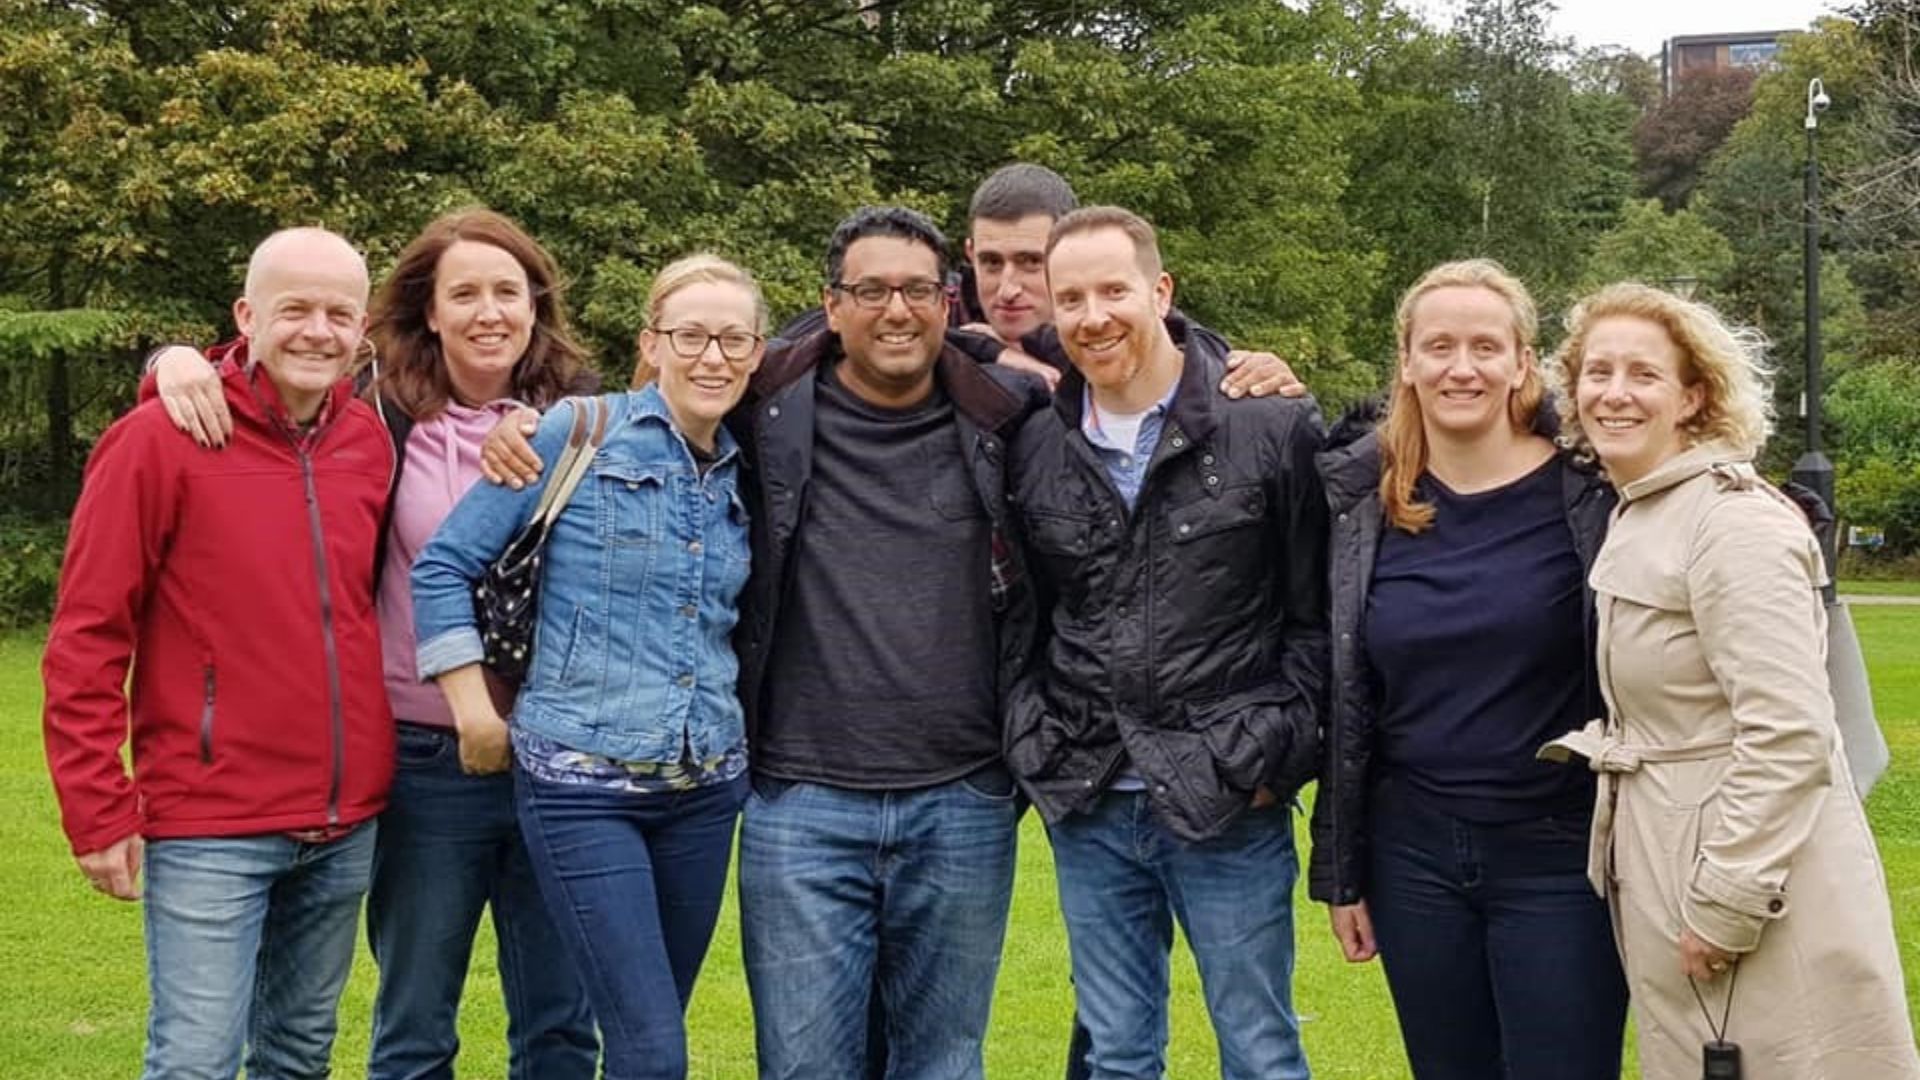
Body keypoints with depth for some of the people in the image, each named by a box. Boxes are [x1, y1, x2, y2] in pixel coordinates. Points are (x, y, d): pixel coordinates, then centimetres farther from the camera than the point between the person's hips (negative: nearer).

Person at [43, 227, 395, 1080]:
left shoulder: (372, 443, 4)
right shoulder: (159, 440, -10)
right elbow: (86, 639, -9)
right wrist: (100, 810, -11)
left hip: (348, 822, 5)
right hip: (213, 825, -5)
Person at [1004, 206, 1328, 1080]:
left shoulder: (1272, 428, -6)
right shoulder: (1033, 448, 5)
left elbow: (1315, 617, -3)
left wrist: (1271, 756, -8)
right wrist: (1034, 739, 5)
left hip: (1229, 811, -3)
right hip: (1086, 810, 4)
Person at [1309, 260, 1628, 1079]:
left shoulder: (1588, 493, -6)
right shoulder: (1366, 506, 3)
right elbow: (1347, 704, 8)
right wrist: (1341, 871, 9)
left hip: (1558, 859, -3)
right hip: (1413, 859, 3)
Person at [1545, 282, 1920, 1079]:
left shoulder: (1734, 521, -17)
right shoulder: (1635, 520, 12)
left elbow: (1788, 733, -22)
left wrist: (1727, 905, -21)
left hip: (1758, 894, -9)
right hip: (1669, 880, 9)